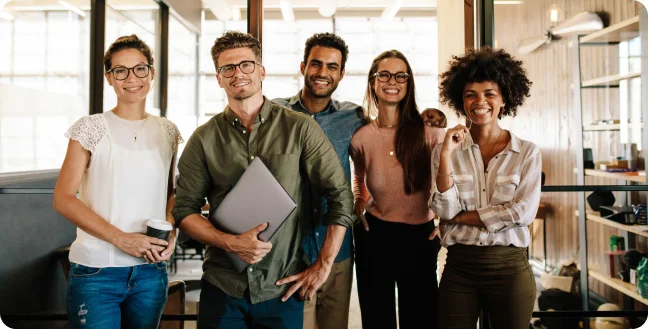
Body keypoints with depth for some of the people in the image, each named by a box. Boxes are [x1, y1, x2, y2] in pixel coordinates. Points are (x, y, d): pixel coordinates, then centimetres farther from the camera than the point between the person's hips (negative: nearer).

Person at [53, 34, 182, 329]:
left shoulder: (167, 131, 7)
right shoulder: (91, 128, -4)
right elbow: (63, 199, -8)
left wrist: (171, 232, -4)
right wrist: (120, 238, -17)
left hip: (151, 270, 4)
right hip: (95, 271, -3)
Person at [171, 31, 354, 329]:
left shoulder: (300, 128, -5)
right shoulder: (204, 139, 1)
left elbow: (341, 196, -3)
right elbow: (184, 209, 1)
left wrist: (323, 266, -6)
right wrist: (231, 242, -14)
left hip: (284, 289, -1)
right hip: (222, 286, 1)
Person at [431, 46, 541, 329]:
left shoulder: (527, 152, 0)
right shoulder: (446, 151, 2)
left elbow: (523, 211, -11)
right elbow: (445, 211, -7)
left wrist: (461, 217, -9)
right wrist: (446, 155, -15)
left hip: (509, 268, 0)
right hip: (458, 267, 1)